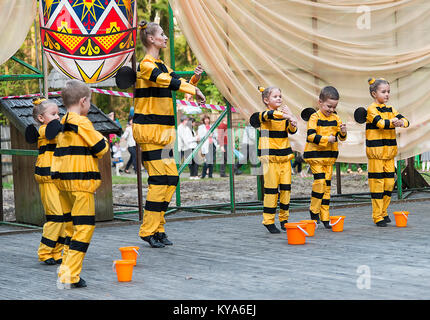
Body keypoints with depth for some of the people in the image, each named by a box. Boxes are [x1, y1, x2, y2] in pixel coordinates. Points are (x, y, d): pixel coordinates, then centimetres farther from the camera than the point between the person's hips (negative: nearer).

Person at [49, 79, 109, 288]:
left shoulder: (62, 125, 14)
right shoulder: (81, 122, -12)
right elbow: (101, 147, -12)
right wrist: (103, 141, 9)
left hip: (63, 181, 9)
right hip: (80, 181, -9)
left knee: (71, 225, 16)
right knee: (84, 227, -7)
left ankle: (66, 270, 17)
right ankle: (69, 276, -12)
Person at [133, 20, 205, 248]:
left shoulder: (160, 65, 18)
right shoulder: (147, 65, -12)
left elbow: (176, 82, 18)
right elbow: (168, 82, -26)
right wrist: (194, 90, -23)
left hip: (161, 130, 10)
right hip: (149, 129, -10)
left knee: (171, 177, 7)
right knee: (159, 179, -10)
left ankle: (158, 228, 13)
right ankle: (148, 231, -5)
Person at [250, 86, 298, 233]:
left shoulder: (283, 115, 13)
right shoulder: (263, 115, -4)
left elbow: (292, 131, 3)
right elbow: (269, 115, -28)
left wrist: (293, 124, -20)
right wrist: (286, 115, -42)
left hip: (284, 156, 5)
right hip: (270, 157, -5)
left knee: (286, 188, 4)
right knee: (271, 189, -7)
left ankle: (284, 218, 14)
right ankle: (269, 221, -1)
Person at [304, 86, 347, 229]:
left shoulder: (336, 118, 7)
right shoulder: (315, 117, -8)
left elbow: (341, 137, 8)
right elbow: (311, 136, -16)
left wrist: (342, 132, -14)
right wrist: (327, 139, -24)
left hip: (329, 155, 5)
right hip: (315, 154, -5)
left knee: (327, 184, 7)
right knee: (319, 181, -15)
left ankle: (325, 217, 11)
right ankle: (314, 211, 1)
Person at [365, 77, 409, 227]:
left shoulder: (390, 109, 13)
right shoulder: (371, 109, -6)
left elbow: (404, 120, 3)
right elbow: (379, 123, -22)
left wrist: (402, 122, -19)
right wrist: (393, 123, -35)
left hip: (389, 152, 6)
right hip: (375, 152, -6)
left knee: (389, 183, 8)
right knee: (377, 184, -4)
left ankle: (383, 212, 20)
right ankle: (377, 216, 0)